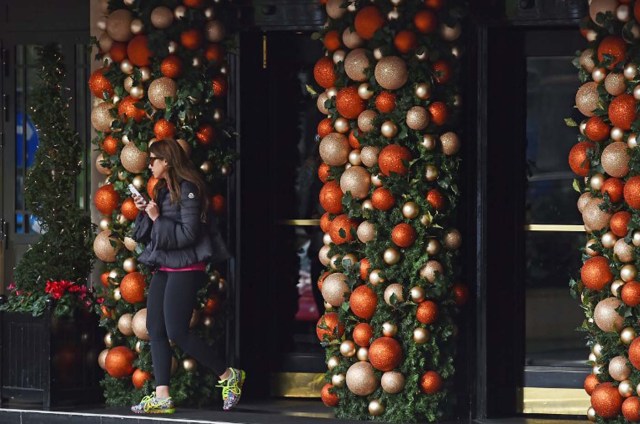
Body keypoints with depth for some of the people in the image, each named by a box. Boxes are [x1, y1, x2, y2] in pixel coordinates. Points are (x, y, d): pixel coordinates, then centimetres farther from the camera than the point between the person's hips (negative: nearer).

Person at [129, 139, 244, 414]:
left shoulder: (188, 190, -12)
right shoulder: (162, 190, 15)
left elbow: (188, 233, -17)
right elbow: (149, 234, 19)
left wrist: (157, 218, -16)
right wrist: (144, 213, 3)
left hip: (185, 269, -9)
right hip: (163, 267, 9)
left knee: (176, 332, -12)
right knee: (155, 330, 1)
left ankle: (228, 376, 2)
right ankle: (162, 398, -1)